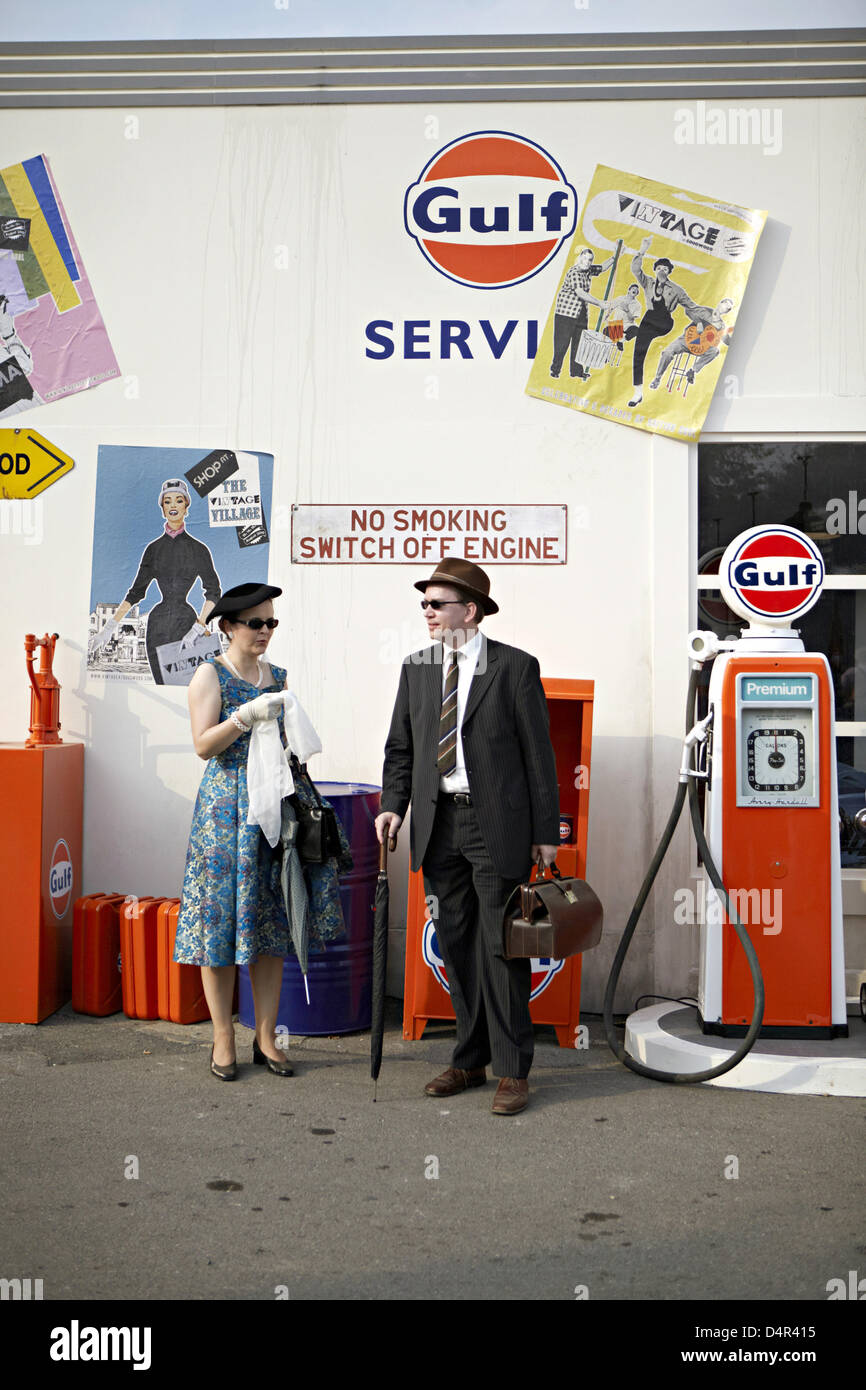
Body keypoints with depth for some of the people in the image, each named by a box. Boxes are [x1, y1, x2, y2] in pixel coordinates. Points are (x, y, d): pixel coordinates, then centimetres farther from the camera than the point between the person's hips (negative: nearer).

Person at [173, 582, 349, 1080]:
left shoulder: (278, 676, 14)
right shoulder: (211, 675, -1)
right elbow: (203, 745, -11)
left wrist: (299, 748, 3)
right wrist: (248, 716, -20)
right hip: (228, 806, -5)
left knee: (273, 921, 5)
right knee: (224, 916, -2)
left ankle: (267, 1037, 14)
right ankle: (224, 1040, 10)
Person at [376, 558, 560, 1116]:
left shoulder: (515, 667, -3)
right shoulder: (416, 669, 11)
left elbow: (538, 752, -3)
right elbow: (401, 747, 15)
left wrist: (546, 831, -4)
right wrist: (393, 804, -1)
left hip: (497, 825, -5)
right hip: (439, 824, 5)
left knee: (502, 947, -1)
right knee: (457, 946, 11)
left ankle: (513, 1070, 11)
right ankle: (471, 1060, 24)